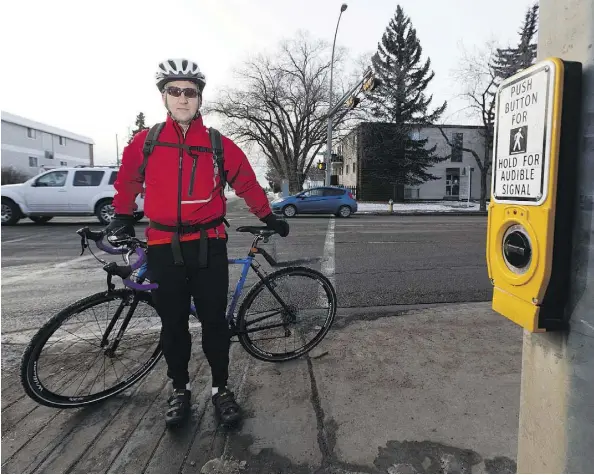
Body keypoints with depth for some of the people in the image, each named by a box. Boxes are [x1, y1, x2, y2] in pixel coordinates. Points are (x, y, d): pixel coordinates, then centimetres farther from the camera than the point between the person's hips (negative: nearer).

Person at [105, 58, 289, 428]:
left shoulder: (219, 145, 1)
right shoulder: (144, 142, 4)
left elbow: (247, 184, 10)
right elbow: (127, 182, 20)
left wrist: (269, 218, 17)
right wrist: (122, 217, 27)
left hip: (209, 245, -1)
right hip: (164, 248, 1)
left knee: (214, 320, 5)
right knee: (173, 324, 10)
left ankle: (222, 388, 23)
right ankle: (181, 390, 29)